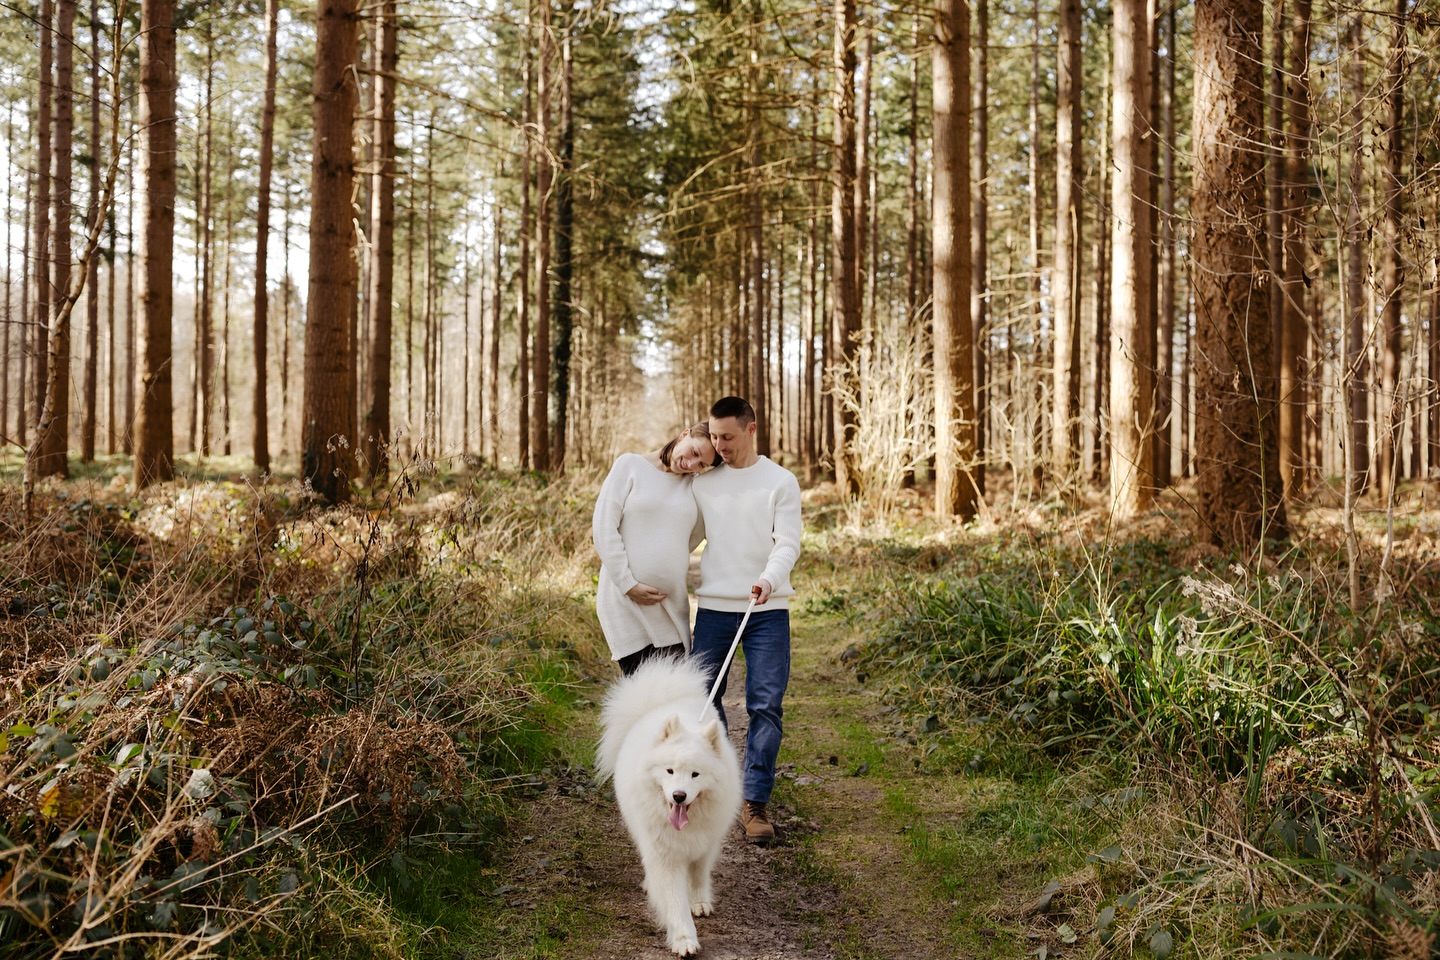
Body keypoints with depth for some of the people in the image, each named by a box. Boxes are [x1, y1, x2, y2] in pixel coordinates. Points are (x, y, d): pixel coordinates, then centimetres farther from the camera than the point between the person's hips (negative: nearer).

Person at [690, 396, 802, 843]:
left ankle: (754, 802, -1)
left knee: (766, 706, -6)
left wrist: (768, 579, -26)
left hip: (767, 612, -3)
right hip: (713, 608, 3)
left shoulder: (781, 482, 1)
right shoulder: (702, 482, 10)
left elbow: (788, 543, -8)